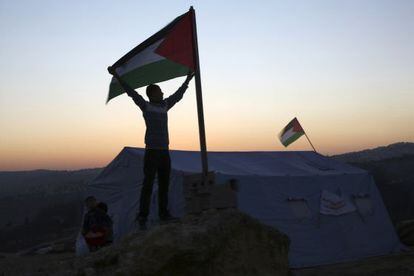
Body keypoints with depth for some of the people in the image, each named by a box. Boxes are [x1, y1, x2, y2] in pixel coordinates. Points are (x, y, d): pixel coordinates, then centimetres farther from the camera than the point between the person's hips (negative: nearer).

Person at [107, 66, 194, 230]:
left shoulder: (164, 106, 15)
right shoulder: (145, 106, 0)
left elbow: (178, 95, 28)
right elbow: (130, 91, -5)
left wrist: (187, 81, 36)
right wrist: (116, 76, -9)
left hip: (165, 152, 6)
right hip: (151, 151, -6)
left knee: (164, 184, 8)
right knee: (148, 184, -8)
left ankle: (164, 213, 16)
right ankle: (142, 217, -6)